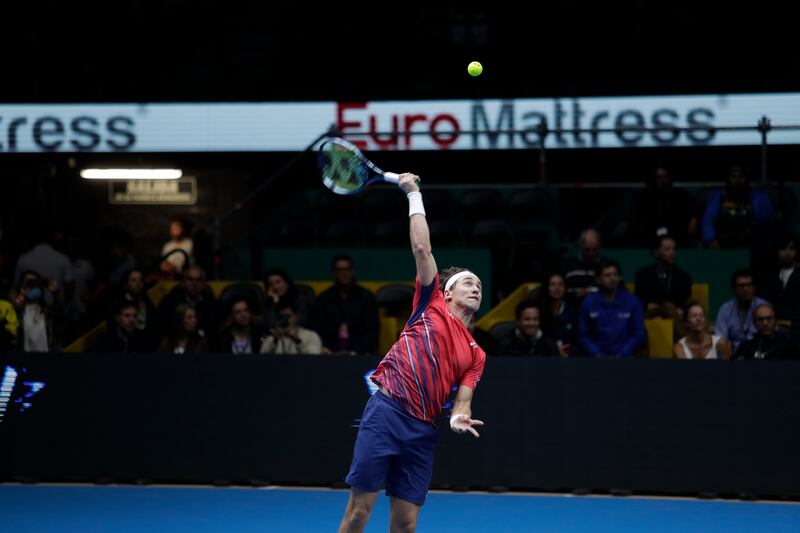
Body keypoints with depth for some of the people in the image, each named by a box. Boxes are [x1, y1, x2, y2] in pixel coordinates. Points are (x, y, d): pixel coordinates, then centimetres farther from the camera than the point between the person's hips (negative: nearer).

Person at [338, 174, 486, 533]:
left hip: (422, 431, 4)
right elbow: (422, 248, 7)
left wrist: (459, 418, -12)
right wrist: (414, 196, 10)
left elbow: (462, 397, 11)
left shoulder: (475, 355, 21)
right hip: (387, 412, -4)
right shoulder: (432, 305, 13)